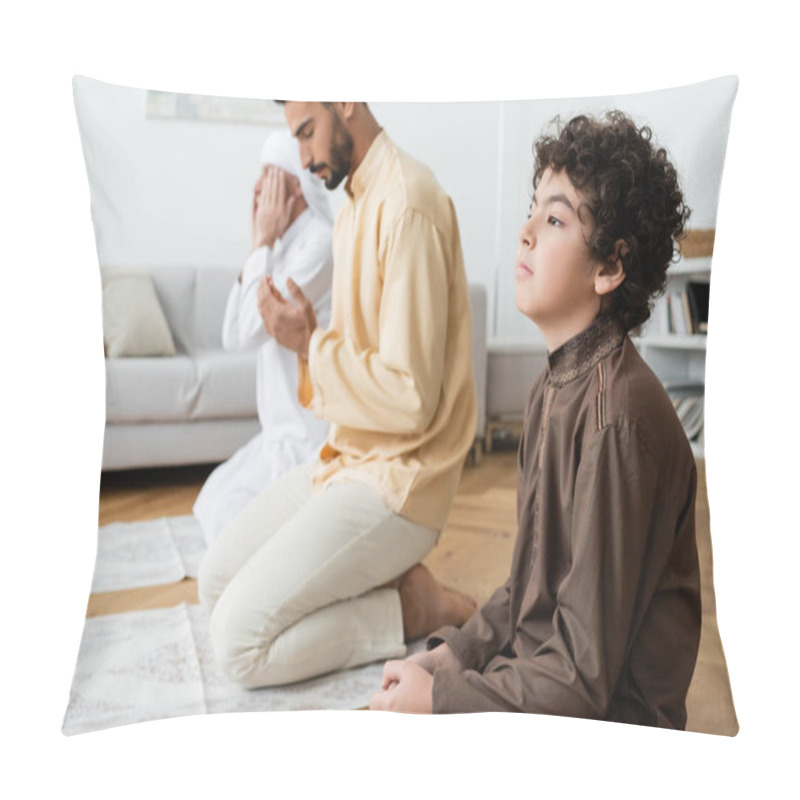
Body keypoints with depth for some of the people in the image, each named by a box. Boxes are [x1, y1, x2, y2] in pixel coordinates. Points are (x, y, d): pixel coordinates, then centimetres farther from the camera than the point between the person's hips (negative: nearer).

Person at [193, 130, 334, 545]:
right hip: (290, 428, 10)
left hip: (313, 435, -10)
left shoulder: (321, 244, -19)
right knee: (216, 501, 13)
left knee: (231, 512, -8)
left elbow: (249, 330, -22)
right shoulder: (290, 244, 11)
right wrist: (260, 244, 2)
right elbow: (232, 335, 5)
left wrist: (263, 242, -14)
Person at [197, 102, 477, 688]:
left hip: (398, 478, -10)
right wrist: (309, 341, 0)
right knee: (216, 583, 10)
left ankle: (412, 609, 1)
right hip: (347, 458, 10)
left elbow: (412, 398, -23)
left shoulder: (407, 201, -18)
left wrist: (312, 344, -13)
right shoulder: (356, 205, 13)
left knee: (239, 640, -12)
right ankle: (392, 586, 10)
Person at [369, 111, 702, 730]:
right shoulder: (557, 387, 4)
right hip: (531, 681, 7)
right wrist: (446, 655, 2)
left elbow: (584, 679, -22)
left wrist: (435, 696, -13)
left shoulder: (619, 419, -26)